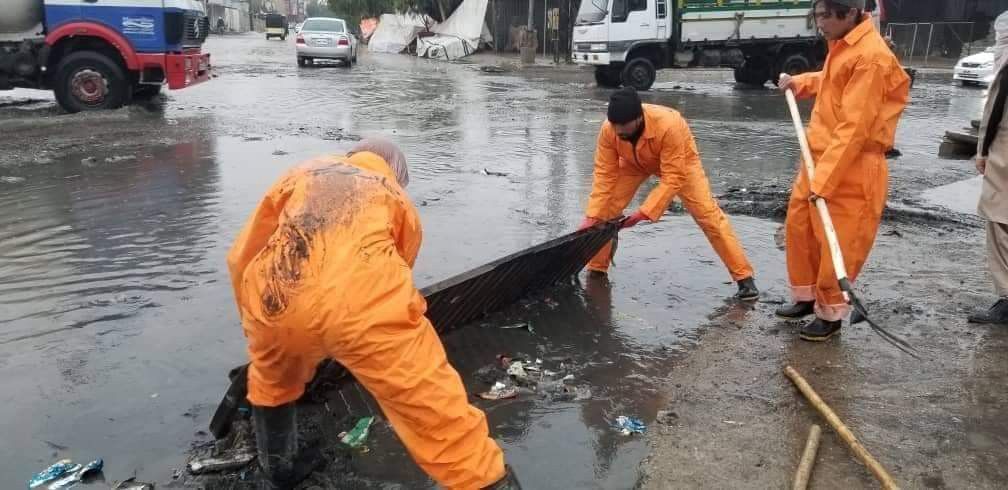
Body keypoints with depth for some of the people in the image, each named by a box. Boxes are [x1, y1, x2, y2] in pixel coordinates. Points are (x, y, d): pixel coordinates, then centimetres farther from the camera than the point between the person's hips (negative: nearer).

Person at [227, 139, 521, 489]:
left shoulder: (300, 175, 33)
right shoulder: (398, 199, 30)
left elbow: (241, 259, 34)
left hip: (275, 302, 3)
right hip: (360, 306, -3)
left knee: (272, 384, 36)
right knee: (435, 410, 6)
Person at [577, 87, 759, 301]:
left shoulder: (668, 126, -43)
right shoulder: (608, 129, -31)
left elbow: (672, 178, -38)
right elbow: (605, 174, -24)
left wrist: (644, 212, -43)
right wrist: (592, 216, -30)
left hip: (679, 162, -3)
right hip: (634, 162, 3)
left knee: (708, 214, -12)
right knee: (606, 210, -9)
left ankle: (744, 278, -3)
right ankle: (596, 270, 10)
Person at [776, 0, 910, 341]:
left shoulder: (870, 57, -21)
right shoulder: (842, 45, 8)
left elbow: (854, 128, -25)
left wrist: (824, 179, -26)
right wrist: (799, 83, 16)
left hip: (850, 168, -9)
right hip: (819, 159, 9)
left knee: (836, 245, 1)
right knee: (799, 227, 17)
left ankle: (830, 315, 18)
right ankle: (806, 297, 34)